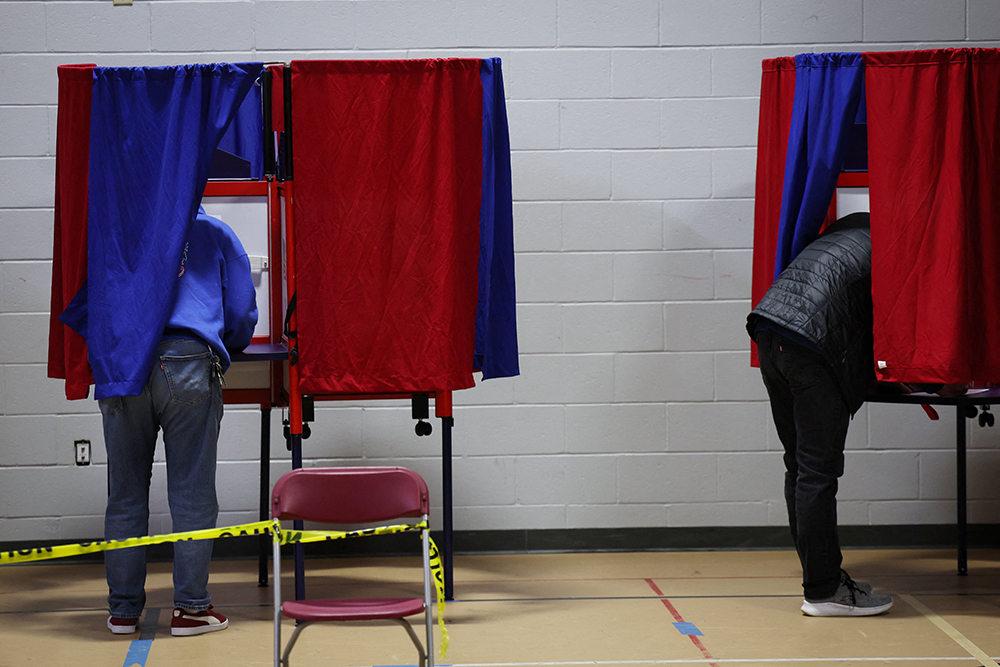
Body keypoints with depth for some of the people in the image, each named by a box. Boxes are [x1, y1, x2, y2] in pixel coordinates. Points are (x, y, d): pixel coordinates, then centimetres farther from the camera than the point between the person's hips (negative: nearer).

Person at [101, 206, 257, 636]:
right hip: (188, 363, -2)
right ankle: (190, 607, 3)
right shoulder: (215, 234, 18)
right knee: (192, 493, 2)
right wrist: (222, 344, 37)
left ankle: (123, 610, 10)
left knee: (125, 494, 7)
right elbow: (242, 315, 17)